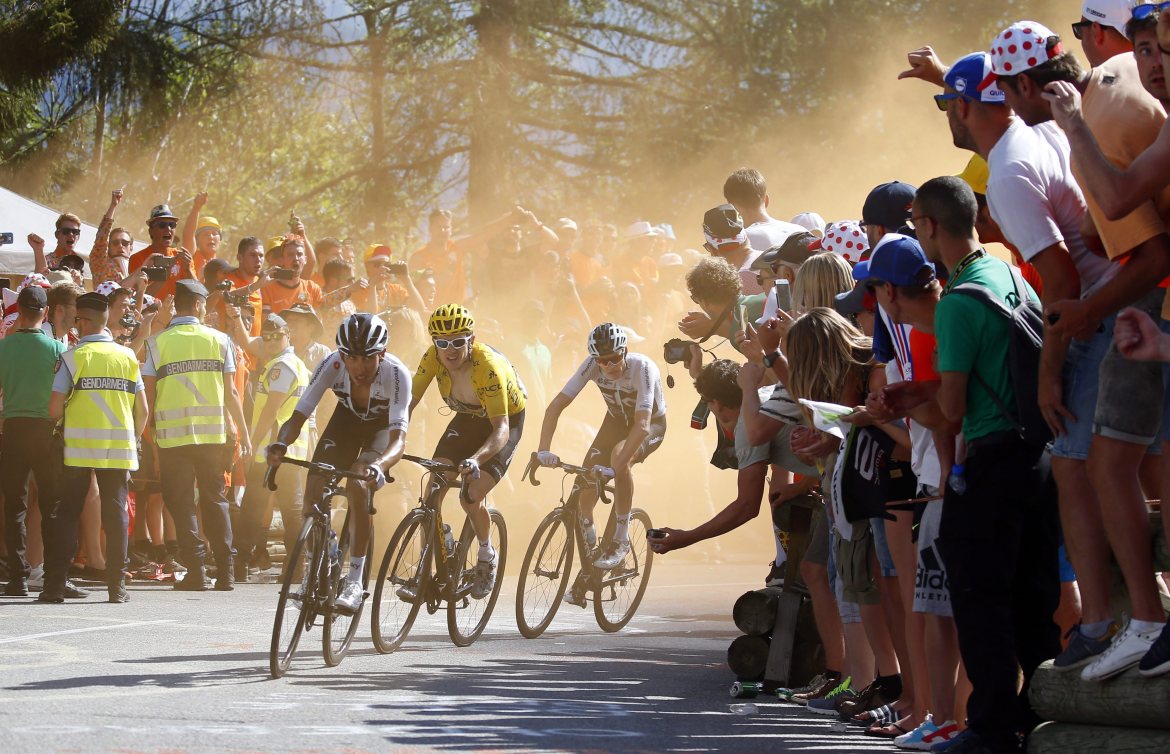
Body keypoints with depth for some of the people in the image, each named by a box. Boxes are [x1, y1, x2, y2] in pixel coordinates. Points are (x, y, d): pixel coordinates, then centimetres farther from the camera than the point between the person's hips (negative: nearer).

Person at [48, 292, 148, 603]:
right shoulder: (127, 356, 4)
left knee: (67, 515, 4)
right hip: (119, 448, 2)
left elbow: (55, 409, -8)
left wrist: (64, 418, 14)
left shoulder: (72, 357, -5)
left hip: (79, 448, -2)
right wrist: (133, 441, 19)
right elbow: (142, 409, 4)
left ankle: (54, 585, 1)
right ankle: (116, 585, 5)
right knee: (116, 513, 6)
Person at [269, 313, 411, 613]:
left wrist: (377, 465, -65)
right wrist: (281, 444, -53)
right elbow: (298, 416, -31)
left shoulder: (396, 373, -38)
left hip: (383, 427, -3)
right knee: (314, 487, -14)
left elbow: (399, 437, -44)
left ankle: (355, 580, -17)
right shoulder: (332, 365, -31)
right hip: (347, 418, 3)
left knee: (357, 487, -28)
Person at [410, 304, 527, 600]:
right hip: (467, 418, 5)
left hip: (507, 420, -5)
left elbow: (501, 429, -41)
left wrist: (476, 460, -58)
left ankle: (487, 556, 11)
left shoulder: (489, 366, -37)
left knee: (471, 498, -19)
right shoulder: (433, 357, -22)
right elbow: (409, 401, -18)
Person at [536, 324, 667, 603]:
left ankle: (621, 540, -23)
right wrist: (544, 450, -39)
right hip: (616, 421, 5)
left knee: (620, 457, -37)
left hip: (652, 424, -4)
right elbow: (556, 406, -25)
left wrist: (614, 469, -52)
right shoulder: (592, 365, -24)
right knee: (584, 492, -9)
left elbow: (641, 425, -43)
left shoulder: (642, 368, -35)